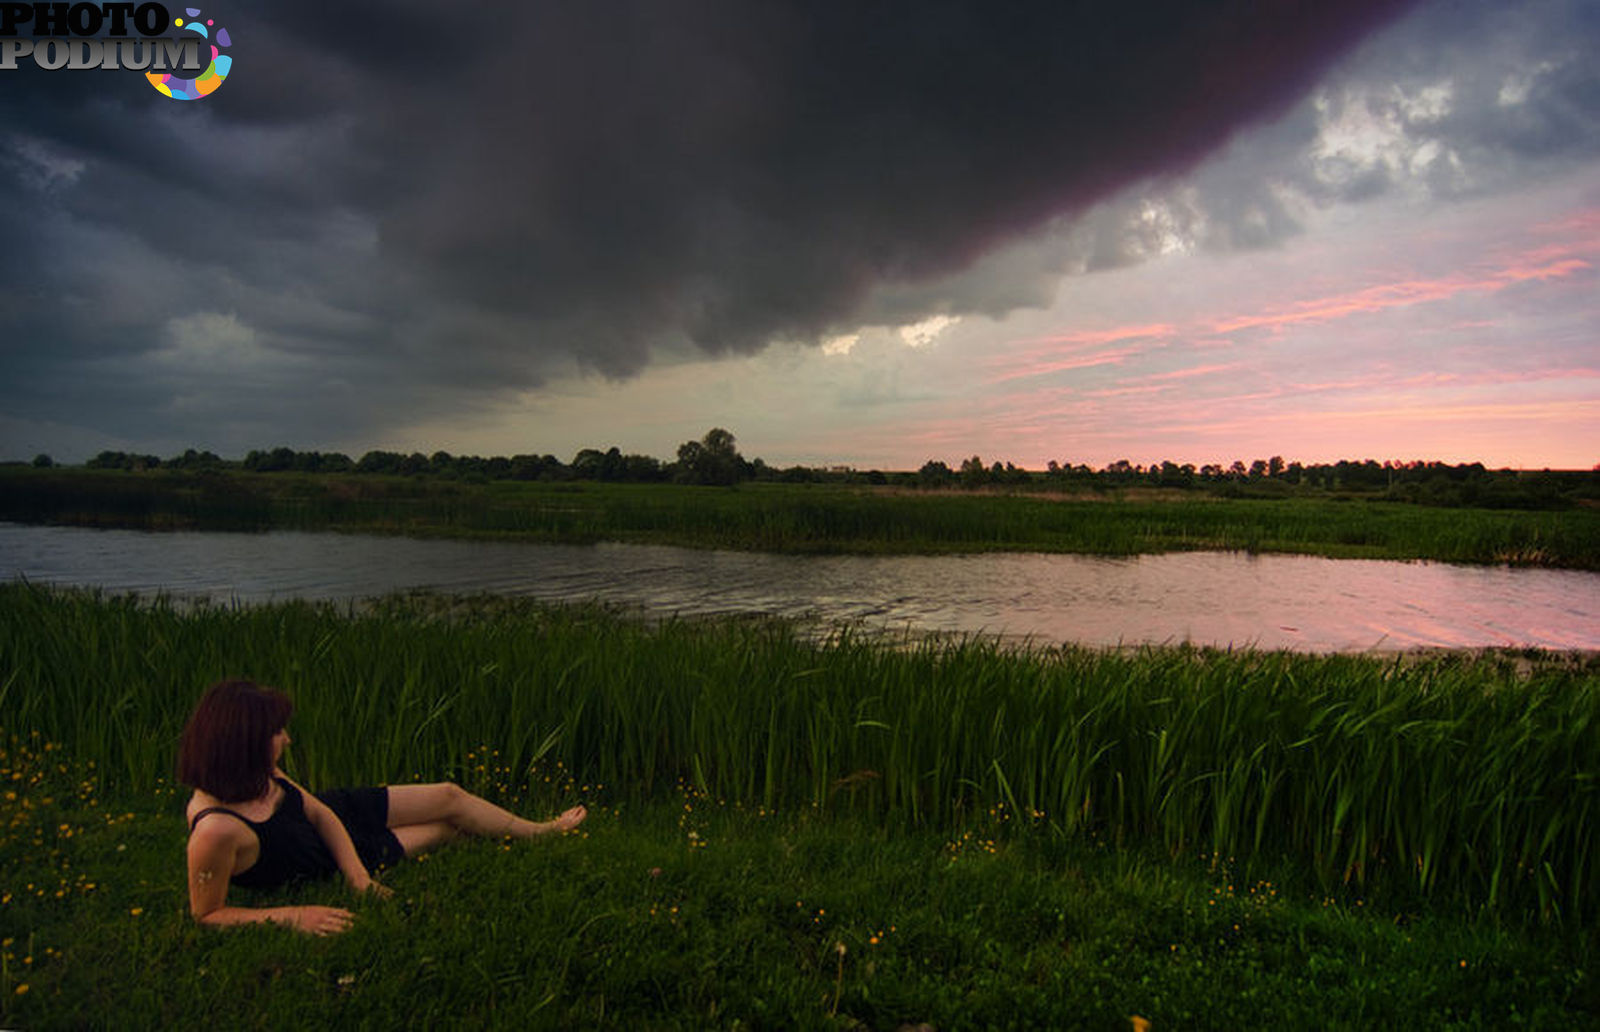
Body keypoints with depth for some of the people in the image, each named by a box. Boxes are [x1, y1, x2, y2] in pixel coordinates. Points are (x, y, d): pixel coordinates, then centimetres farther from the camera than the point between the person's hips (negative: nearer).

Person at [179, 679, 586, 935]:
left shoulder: (259, 776, -19)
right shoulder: (216, 830, -42)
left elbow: (318, 812, -7)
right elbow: (206, 914, -30)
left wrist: (355, 871, -17)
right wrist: (294, 916, -36)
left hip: (333, 817, 6)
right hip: (323, 869, -6)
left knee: (450, 796, 10)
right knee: (446, 826, 8)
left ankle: (539, 830, 38)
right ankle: (542, 833, 35)